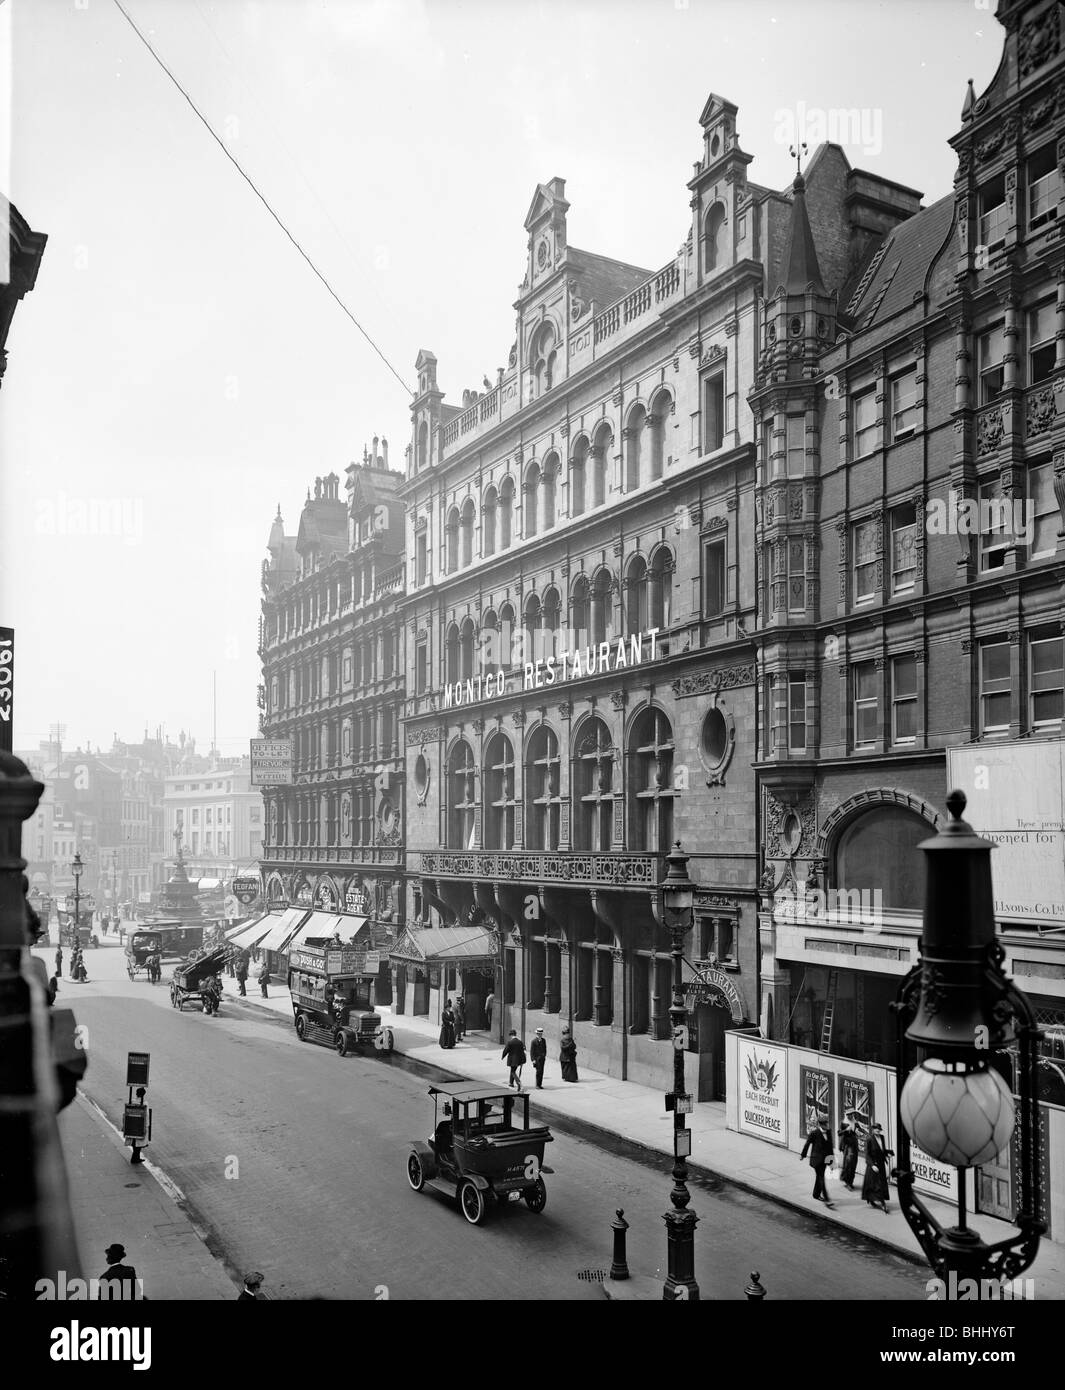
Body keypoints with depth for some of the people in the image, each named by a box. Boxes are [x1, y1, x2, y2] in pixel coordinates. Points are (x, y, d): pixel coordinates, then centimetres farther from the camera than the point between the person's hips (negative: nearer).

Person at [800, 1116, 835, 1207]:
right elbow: (807, 1144, -4)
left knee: (819, 1177, 18)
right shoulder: (814, 1133, -15)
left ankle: (816, 1195, 35)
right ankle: (826, 1200, -11)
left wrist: (830, 1157, 9)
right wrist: (802, 1155, 5)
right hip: (816, 1159, -6)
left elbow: (830, 1146, 10)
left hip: (824, 1159, 6)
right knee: (821, 1179, -8)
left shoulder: (828, 1133, 3)